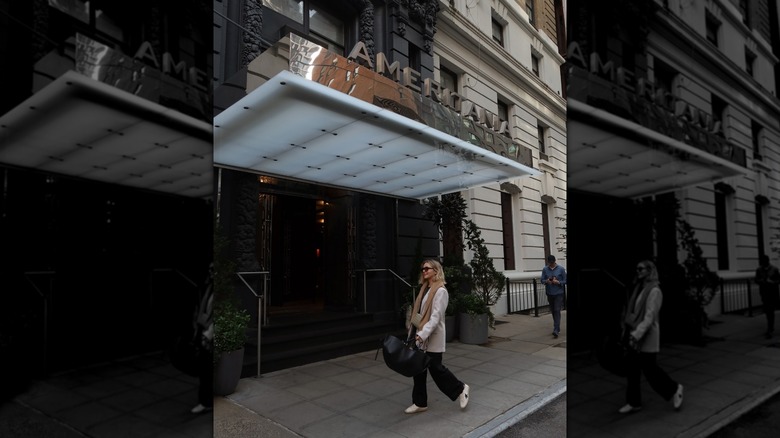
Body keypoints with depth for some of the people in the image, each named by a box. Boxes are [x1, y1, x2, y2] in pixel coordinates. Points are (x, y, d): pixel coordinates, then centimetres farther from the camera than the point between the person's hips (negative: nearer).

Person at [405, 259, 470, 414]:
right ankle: (420, 403, 23)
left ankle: (460, 389, 25)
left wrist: (422, 335, -27)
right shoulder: (425, 289, 11)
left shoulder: (440, 291, -14)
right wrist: (415, 333, 13)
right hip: (421, 337, 8)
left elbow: (436, 317, -21)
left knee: (435, 368, 2)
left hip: (432, 337, -8)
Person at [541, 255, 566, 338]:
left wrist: (558, 282, -19)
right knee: (553, 311, 12)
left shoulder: (561, 269, -5)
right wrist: (546, 281, -18)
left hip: (559, 293, -3)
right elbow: (542, 280, 4)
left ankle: (556, 330, -14)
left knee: (557, 311, -10)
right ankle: (557, 328, 27)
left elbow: (565, 281, -1)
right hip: (549, 293, 3)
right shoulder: (545, 269, 1)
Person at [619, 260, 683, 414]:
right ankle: (634, 402, 20)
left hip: (646, 338, -8)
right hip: (635, 336, 8)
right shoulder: (639, 289, 10)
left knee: (649, 368, 5)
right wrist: (627, 331, 14)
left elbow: (649, 317, -21)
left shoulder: (654, 291, -14)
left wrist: (637, 334, -27)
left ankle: (674, 389, 30)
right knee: (632, 370, 9)